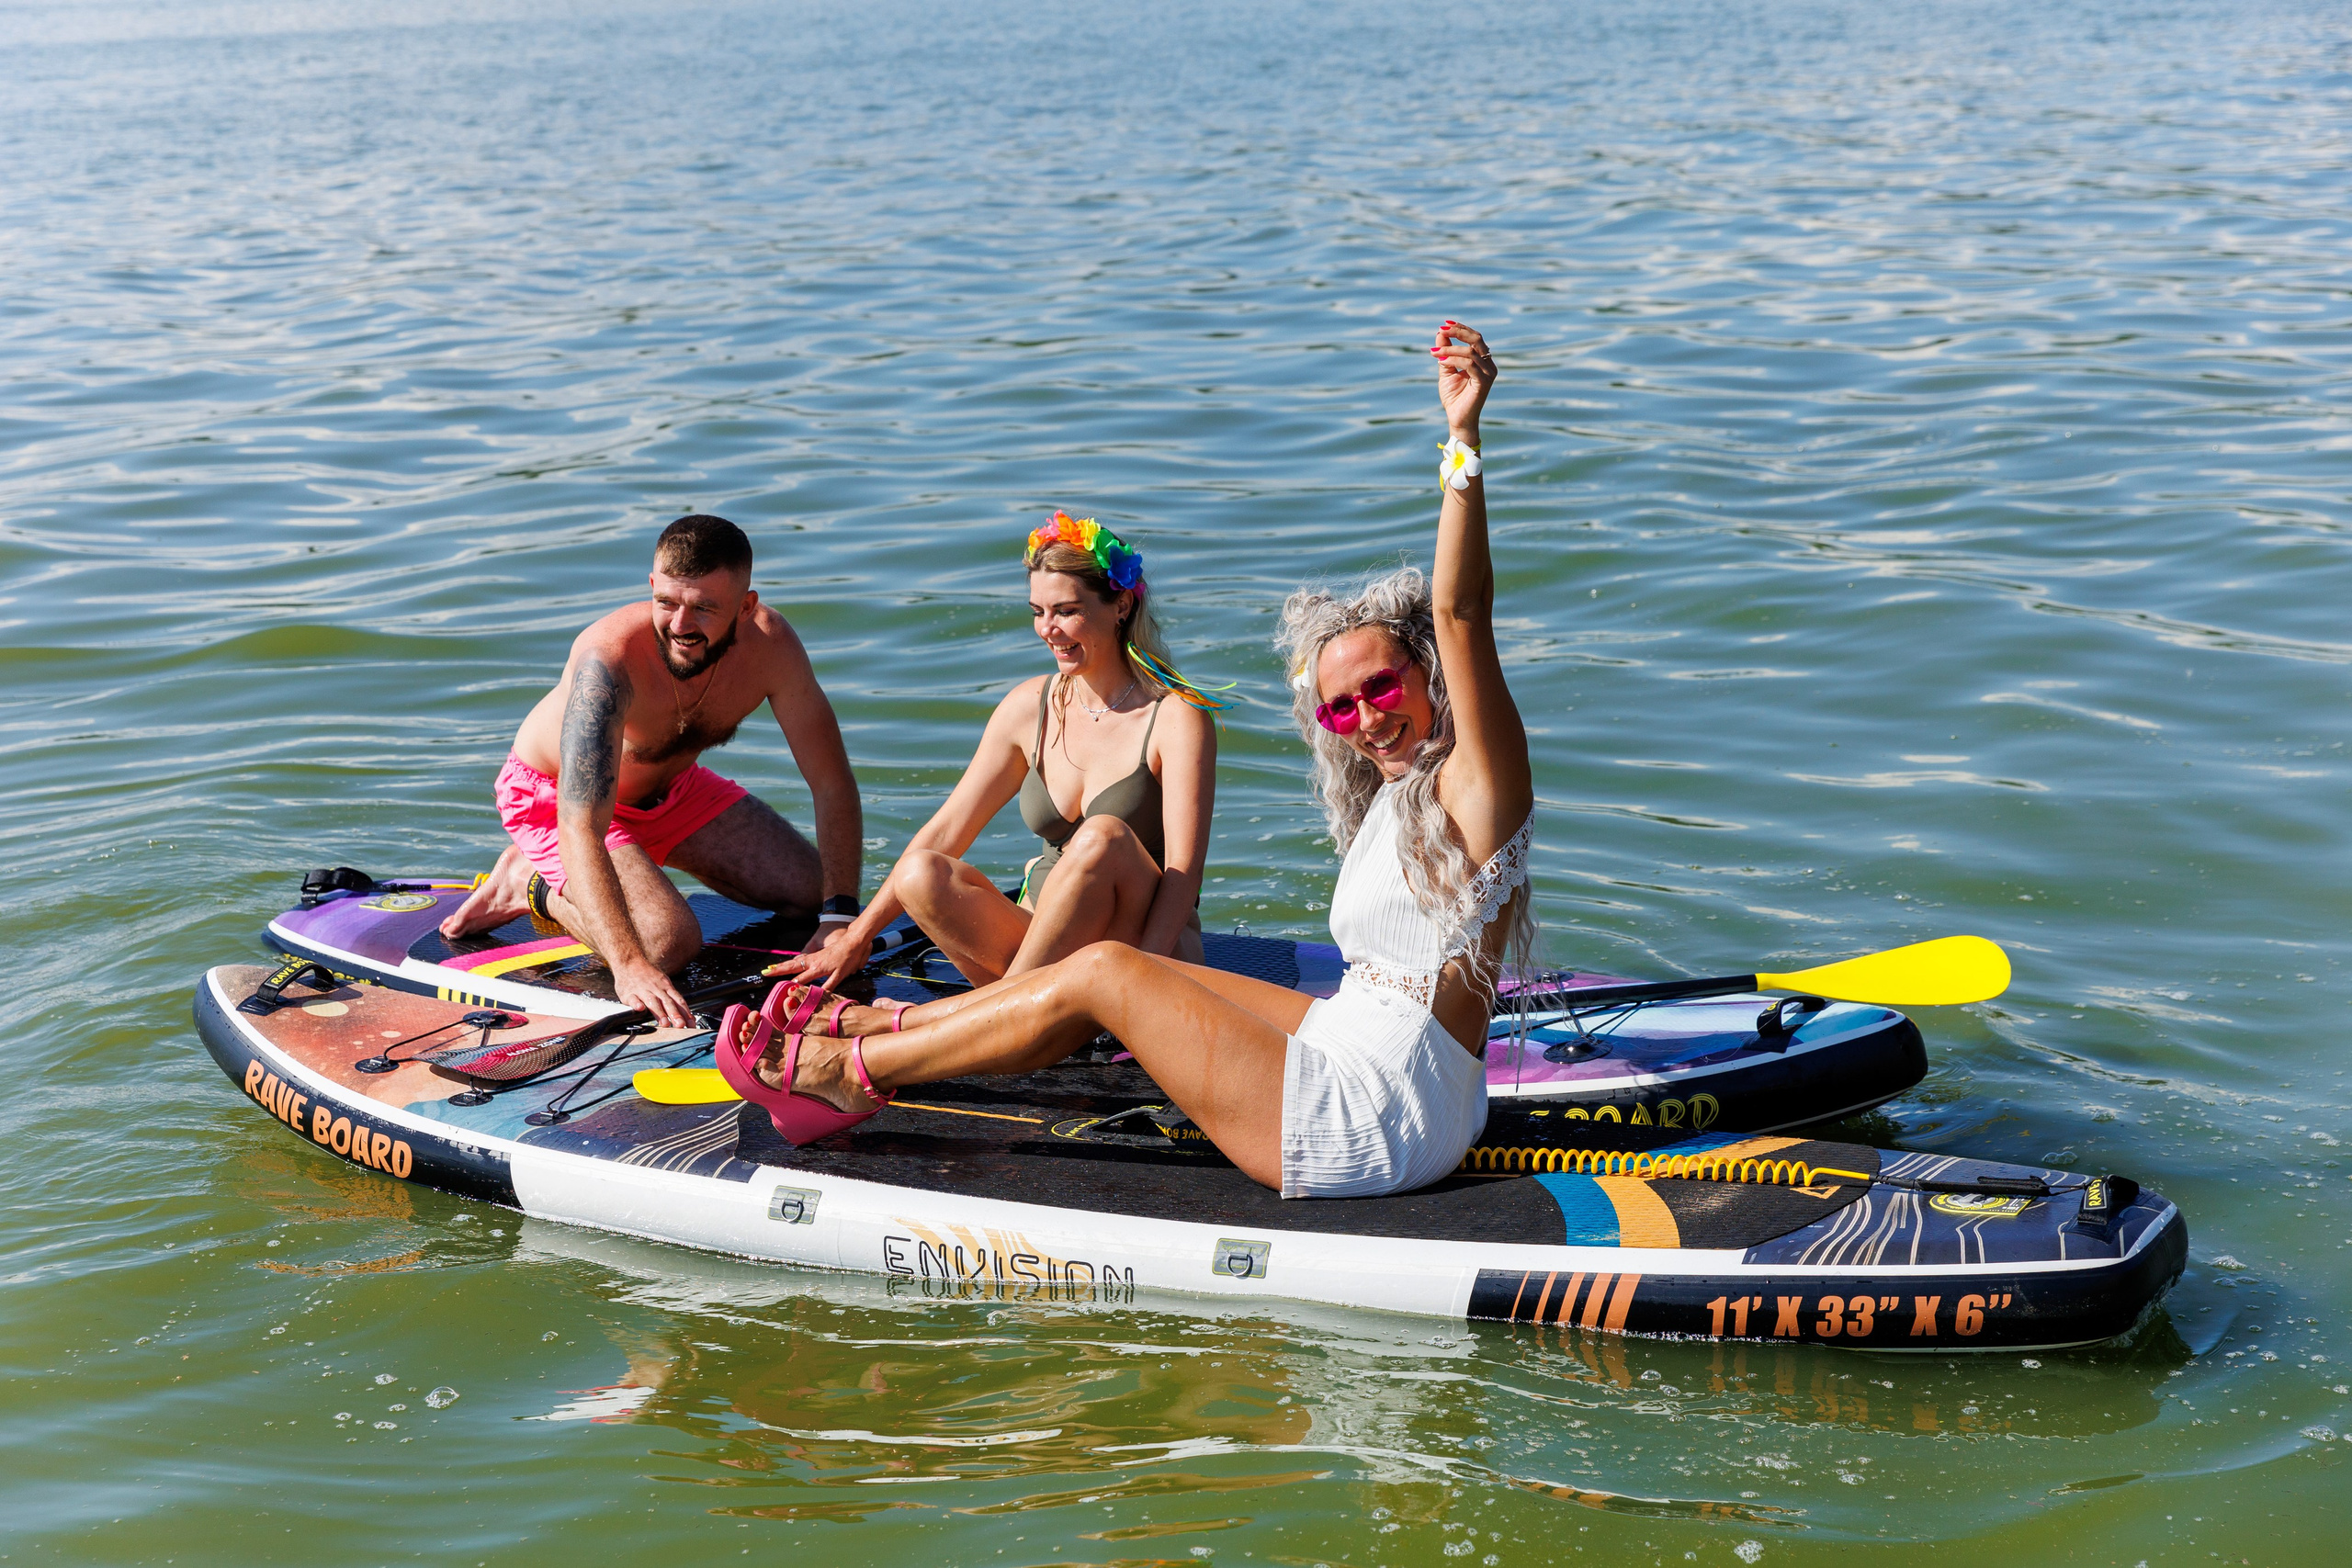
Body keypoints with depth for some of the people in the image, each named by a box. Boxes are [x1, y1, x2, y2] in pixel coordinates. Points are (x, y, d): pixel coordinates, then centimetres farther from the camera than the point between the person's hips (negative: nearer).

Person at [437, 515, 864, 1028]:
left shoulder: (769, 645, -25)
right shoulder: (610, 661, -40)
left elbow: (833, 784, -17)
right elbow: (579, 829, -44)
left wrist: (840, 914, -28)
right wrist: (628, 964, -54)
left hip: (670, 787, 6)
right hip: (554, 795, -6)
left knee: (817, 891, 2)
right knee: (666, 943, -28)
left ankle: (644, 861, 18)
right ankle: (535, 886, 1)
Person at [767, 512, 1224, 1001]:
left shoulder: (1177, 717, -8)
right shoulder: (1030, 706, 8)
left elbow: (1183, 872, -17)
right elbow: (945, 831, 9)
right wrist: (854, 940, 5)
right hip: (1040, 941, 4)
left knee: (1103, 836, -35)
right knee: (922, 876, -21)